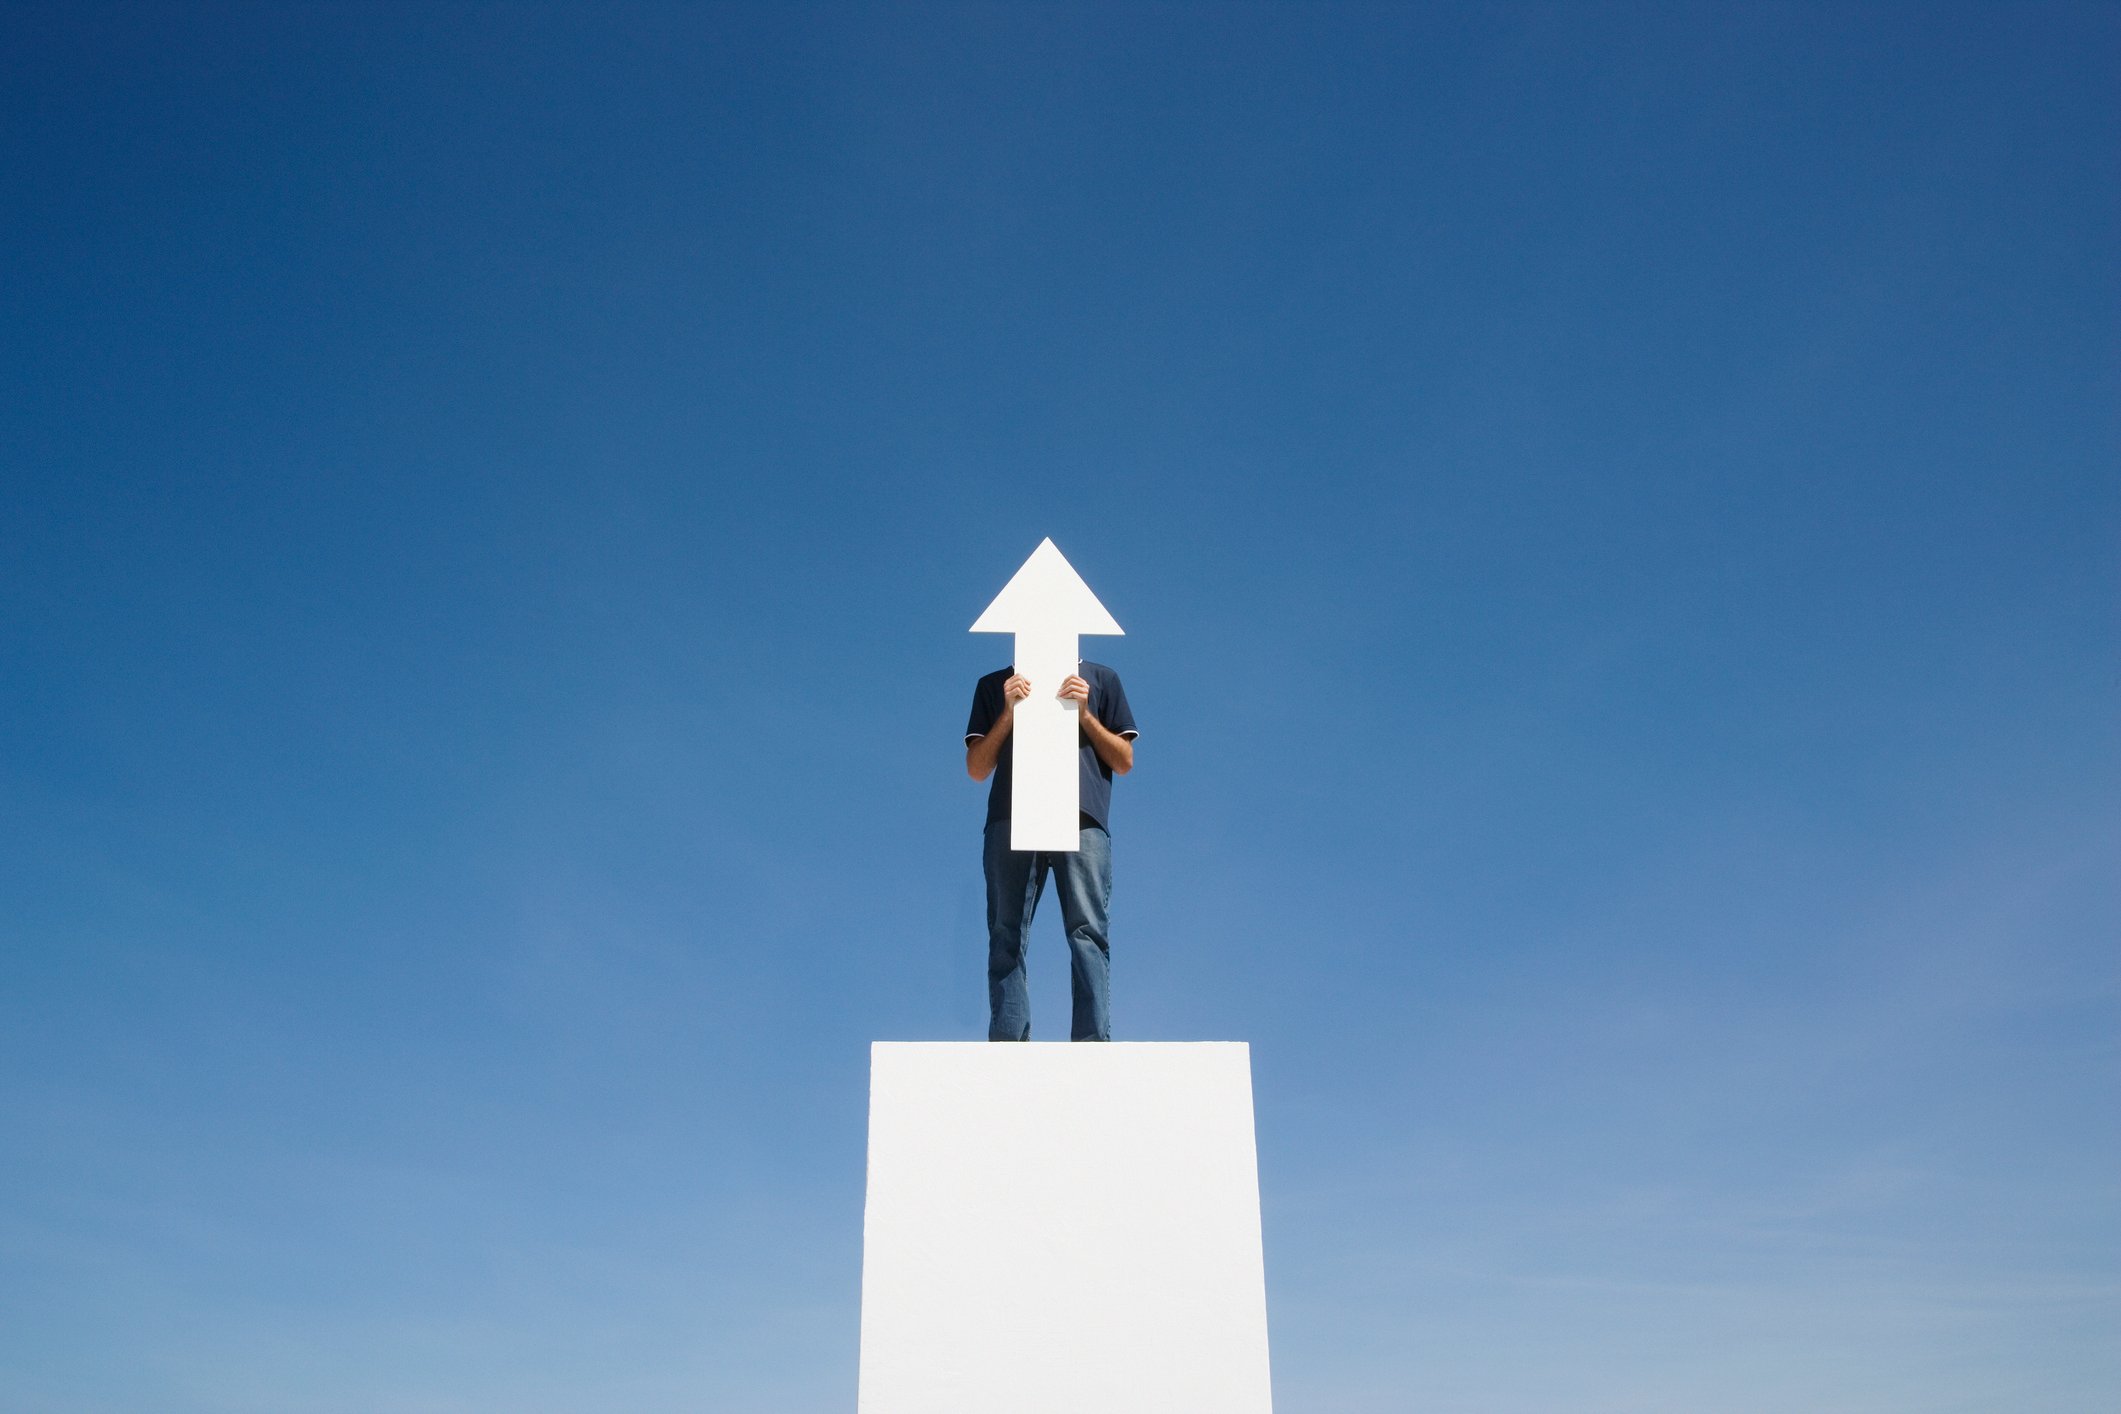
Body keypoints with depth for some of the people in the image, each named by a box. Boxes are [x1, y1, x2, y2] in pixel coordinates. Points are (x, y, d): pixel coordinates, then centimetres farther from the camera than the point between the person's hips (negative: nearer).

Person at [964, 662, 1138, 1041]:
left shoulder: (1101, 679, 22)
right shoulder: (995, 685, 23)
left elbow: (1125, 761, 15)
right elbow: (977, 768, 14)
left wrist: (1085, 714, 1)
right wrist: (1009, 712, 1)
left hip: (1083, 821, -1)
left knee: (1088, 932, -12)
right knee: (1007, 936, -6)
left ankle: (1093, 1043, -16)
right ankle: (1007, 1044, -10)